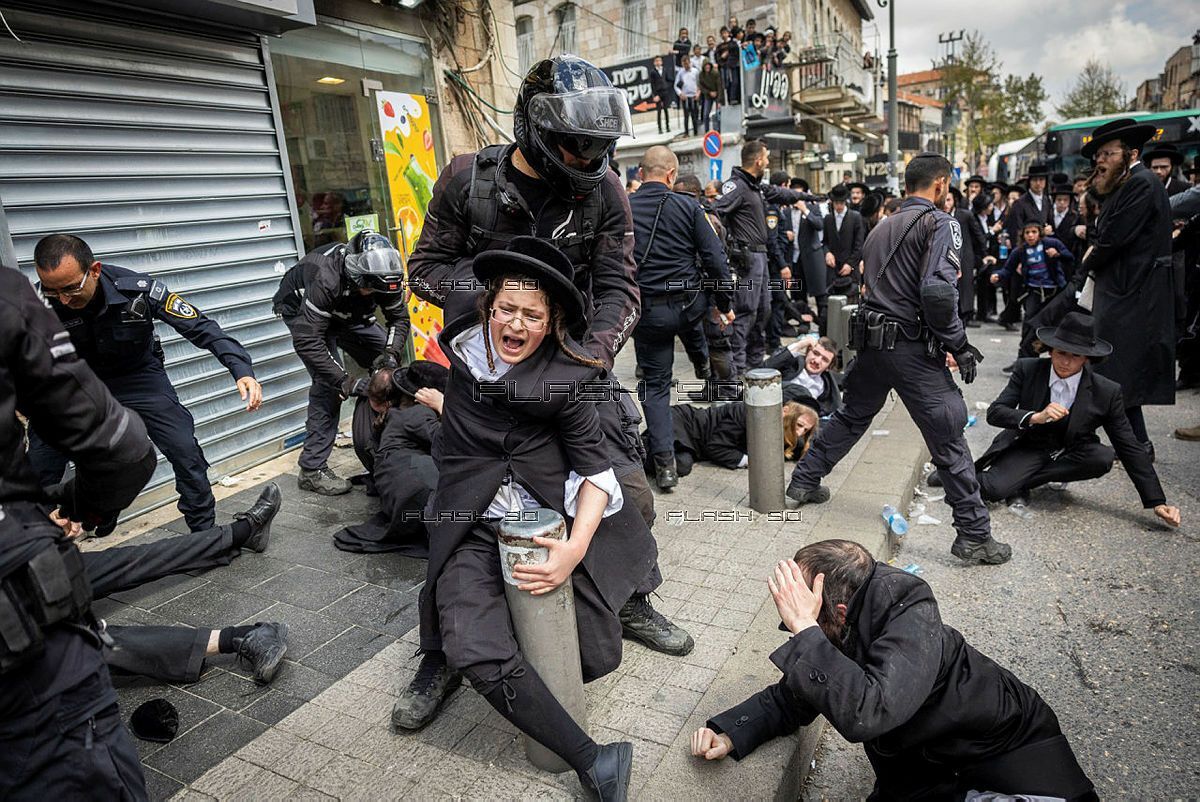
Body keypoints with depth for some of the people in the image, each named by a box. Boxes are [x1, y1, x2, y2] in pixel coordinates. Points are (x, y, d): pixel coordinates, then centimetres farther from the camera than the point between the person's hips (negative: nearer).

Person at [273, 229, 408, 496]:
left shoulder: (381, 274, -26)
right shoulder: (326, 278, -42)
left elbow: (399, 317, -11)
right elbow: (307, 341, -43)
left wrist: (390, 352, -29)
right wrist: (345, 381, -46)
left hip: (345, 313, 6)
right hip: (301, 312, -6)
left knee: (387, 364, -4)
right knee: (327, 382, -21)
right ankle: (312, 469, -15)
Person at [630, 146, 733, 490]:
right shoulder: (687, 206, -6)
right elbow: (715, 259, -6)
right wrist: (723, 303, 6)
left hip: (647, 310, -1)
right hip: (689, 303, 1)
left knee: (655, 385, 9)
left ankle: (664, 465, 8)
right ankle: (704, 366, 62)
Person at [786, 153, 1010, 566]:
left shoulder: (882, 226, 16)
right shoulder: (940, 223, -8)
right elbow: (937, 291, -21)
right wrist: (958, 344, -11)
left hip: (872, 341, 7)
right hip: (912, 349, -7)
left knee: (850, 417, 23)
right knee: (949, 438, 1)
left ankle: (804, 481, 31)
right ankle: (974, 535, 9)